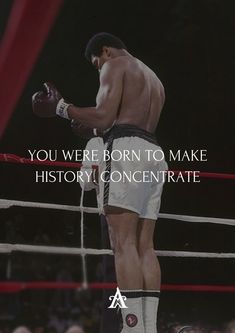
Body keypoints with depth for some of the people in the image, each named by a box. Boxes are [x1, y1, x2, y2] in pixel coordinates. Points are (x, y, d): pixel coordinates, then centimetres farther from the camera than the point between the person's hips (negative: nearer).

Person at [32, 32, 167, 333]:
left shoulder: (115, 65, 4)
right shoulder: (154, 79, 30)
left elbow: (104, 118, -9)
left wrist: (61, 108, 2)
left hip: (126, 150, -9)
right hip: (152, 153, 9)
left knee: (123, 242, -14)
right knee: (144, 246, 3)